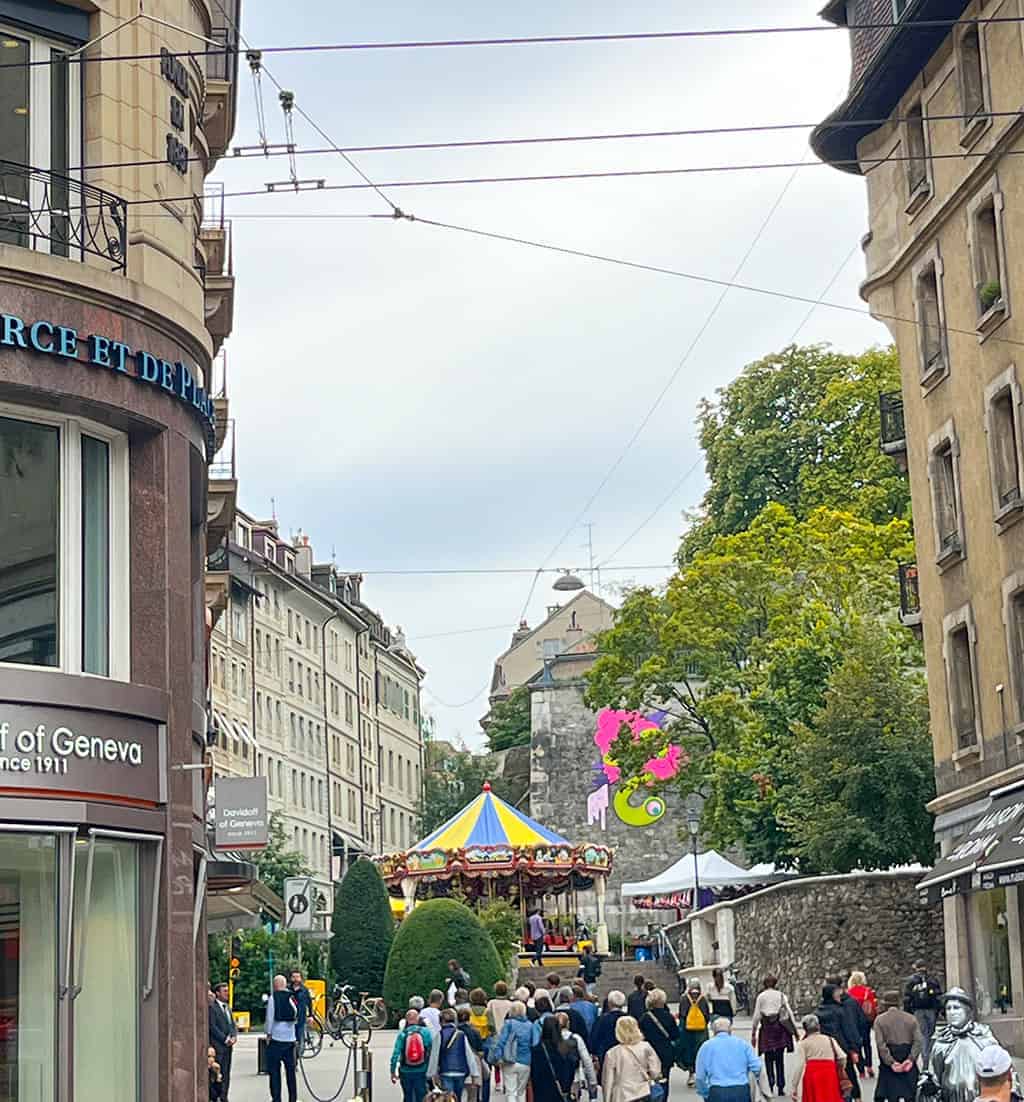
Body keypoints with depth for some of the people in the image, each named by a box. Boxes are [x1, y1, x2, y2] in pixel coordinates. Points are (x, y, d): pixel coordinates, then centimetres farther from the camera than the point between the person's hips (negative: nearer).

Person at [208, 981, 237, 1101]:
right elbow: (212, 1026, -13)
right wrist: (225, 1039, -13)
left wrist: (234, 1036, -1)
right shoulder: (212, 1007, -6)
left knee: (226, 1074, 7)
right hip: (217, 1045, -8)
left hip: (228, 1046, 8)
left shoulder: (228, 1008, 20)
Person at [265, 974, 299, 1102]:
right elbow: (296, 1017, 8)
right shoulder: (291, 997, 4)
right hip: (290, 1038, 4)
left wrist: (268, 1034, -1)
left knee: (274, 1070, 1)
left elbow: (270, 1017, -10)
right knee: (290, 1070, 12)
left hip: (276, 1038, -4)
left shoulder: (273, 997, -9)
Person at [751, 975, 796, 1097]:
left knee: (768, 1059, 6)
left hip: (766, 1028, -1)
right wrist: (795, 1029, 7)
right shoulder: (781, 996, 3)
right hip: (780, 1028, 1)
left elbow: (756, 1016, 0)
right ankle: (780, 1086, 3)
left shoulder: (760, 997, 2)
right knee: (780, 1059, 6)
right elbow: (789, 1012, 1)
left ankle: (771, 1083, -8)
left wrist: (753, 1033, 6)